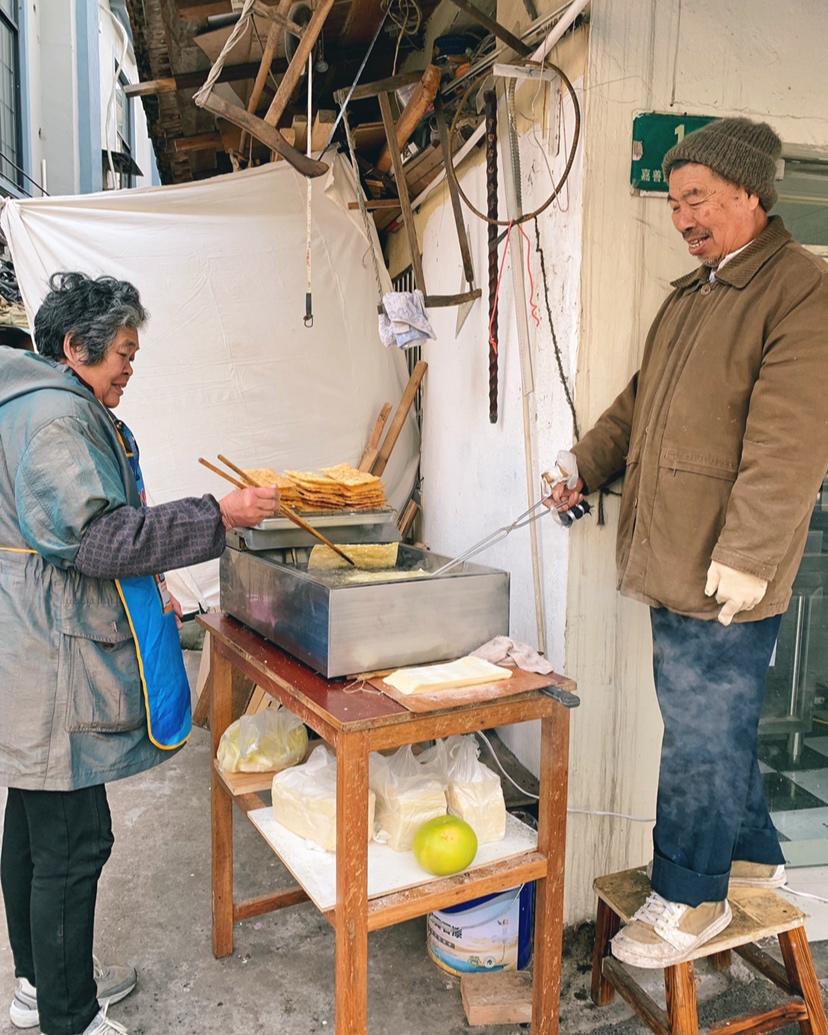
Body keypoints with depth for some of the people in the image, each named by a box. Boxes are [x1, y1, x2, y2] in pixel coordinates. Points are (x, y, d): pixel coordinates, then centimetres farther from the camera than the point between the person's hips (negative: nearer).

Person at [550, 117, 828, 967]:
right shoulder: (689, 295, 18)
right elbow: (638, 404, 23)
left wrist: (745, 557, -22)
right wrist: (587, 463, 10)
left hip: (722, 580, -8)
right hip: (669, 566, 9)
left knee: (703, 737, 4)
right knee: (714, 727, 20)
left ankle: (689, 898, 22)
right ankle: (750, 856, 40)